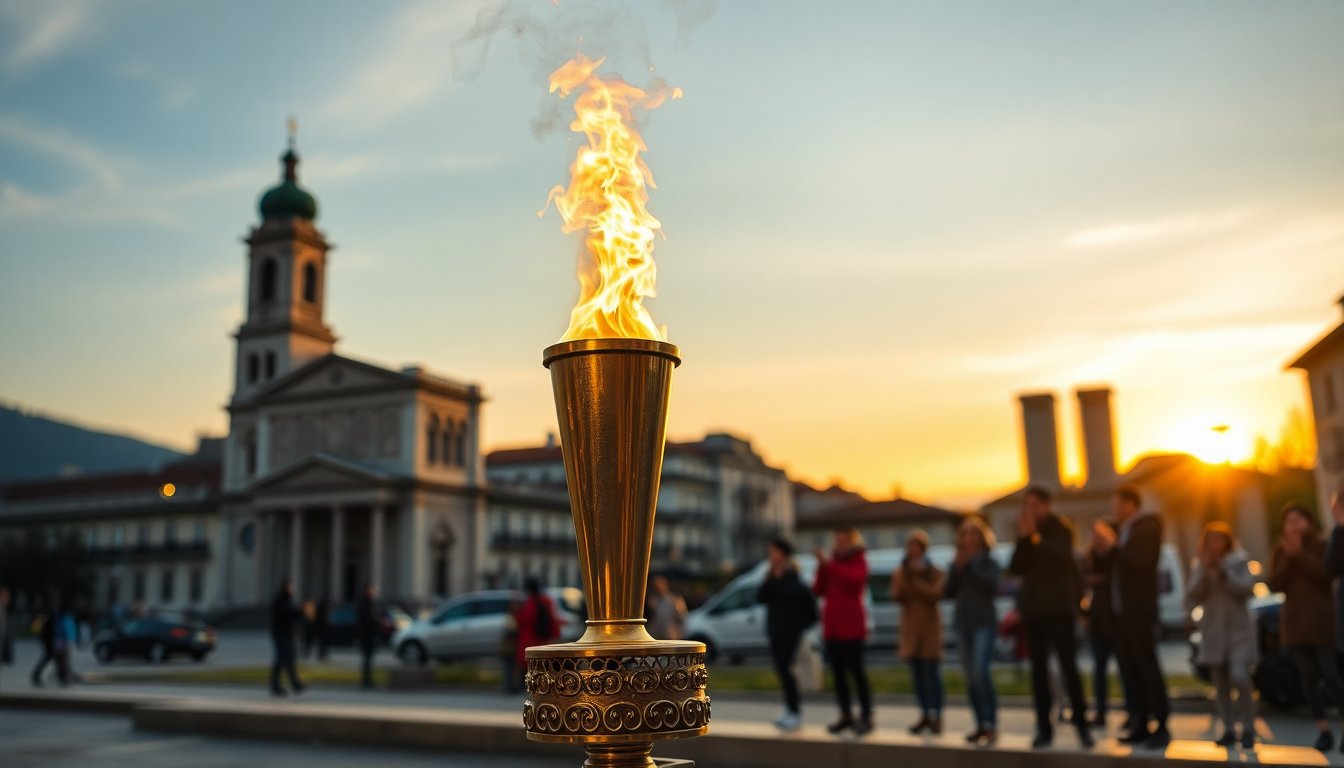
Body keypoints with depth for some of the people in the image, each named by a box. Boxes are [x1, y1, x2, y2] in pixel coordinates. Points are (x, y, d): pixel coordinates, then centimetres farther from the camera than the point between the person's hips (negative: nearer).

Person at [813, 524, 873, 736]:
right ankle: (846, 716, 10)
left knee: (855, 669, -8)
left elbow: (854, 579, -20)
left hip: (852, 625, -5)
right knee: (838, 671, 4)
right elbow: (818, 590, 8)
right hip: (832, 625, 5)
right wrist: (821, 566, -5)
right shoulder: (832, 561, 15)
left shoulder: (859, 561, 1)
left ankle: (866, 717, -4)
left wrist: (829, 564, -20)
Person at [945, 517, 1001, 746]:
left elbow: (992, 586, -15)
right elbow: (948, 592, 6)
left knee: (980, 672, -18)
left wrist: (973, 564, -12)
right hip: (962, 622, 5)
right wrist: (957, 568, -5)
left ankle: (991, 725, -14)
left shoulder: (988, 561, 0)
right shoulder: (957, 563, 12)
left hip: (984, 622, -5)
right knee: (971, 677, 5)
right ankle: (981, 725, 11)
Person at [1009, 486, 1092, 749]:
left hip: (1059, 606, -4)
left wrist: (1034, 537, -17)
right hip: (1033, 607, 4)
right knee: (1039, 668, 2)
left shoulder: (1060, 528, 1)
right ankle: (1044, 728, 5)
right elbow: (1016, 568, 1)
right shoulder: (1027, 533, 12)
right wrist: (1023, 538, -10)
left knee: (1068, 665, -9)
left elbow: (1061, 556, -18)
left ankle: (1082, 724, -2)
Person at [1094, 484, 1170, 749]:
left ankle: (1161, 727, 2)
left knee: (1147, 668, -4)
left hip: (1140, 612, -8)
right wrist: (1105, 548, 1)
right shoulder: (1124, 529, 15)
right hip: (1121, 611, 8)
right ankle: (1140, 725, 14)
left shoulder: (1149, 526, -8)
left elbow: (1141, 562, -21)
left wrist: (1112, 546, -16)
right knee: (1129, 668, 8)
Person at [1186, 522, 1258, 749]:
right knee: (1220, 684, 4)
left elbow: (1246, 589, -13)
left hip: (1238, 628, -3)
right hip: (1213, 630, 3)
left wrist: (1223, 570, -17)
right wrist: (1204, 573, -13)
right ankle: (1229, 730, 12)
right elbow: (1192, 599, -4)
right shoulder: (1198, 565, 4)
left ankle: (1248, 729, -5)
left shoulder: (1240, 560, -2)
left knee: (1239, 677, -17)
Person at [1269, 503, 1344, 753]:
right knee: (1309, 678, 2)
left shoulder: (1322, 546, 1)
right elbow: (1275, 584, -3)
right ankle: (1324, 731, 5)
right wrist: (1288, 557, -13)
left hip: (1322, 621, -3)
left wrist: (1300, 553, -18)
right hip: (1295, 623, 3)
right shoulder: (1280, 552, 9)